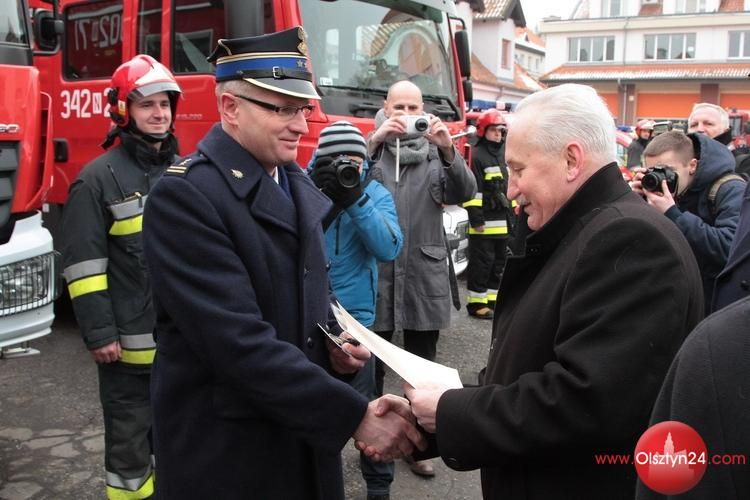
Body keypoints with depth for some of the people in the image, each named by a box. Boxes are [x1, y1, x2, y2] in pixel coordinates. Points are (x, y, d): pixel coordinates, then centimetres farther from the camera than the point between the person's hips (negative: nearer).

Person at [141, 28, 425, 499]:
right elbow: (240, 341, -27)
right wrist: (355, 416, -26)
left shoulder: (299, 184, 5)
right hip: (225, 452, -7)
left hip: (304, 434, 7)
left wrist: (336, 345, -3)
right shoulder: (184, 195, -20)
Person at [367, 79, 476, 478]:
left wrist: (448, 150, -23)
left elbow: (464, 193, -7)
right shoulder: (371, 146, 5)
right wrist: (374, 141, -24)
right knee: (372, 362, 8)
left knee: (422, 365, 11)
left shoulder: (437, 151, 8)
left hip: (424, 274, 1)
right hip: (375, 272, -1)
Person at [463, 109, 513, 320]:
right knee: (482, 263, -4)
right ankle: (476, 303, 4)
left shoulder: (504, 154, 16)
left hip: (502, 219, 8)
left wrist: (512, 212, 18)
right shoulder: (477, 155, -11)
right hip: (484, 220, -8)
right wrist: (476, 218, -19)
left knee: (498, 262, 13)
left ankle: (492, 300, 23)